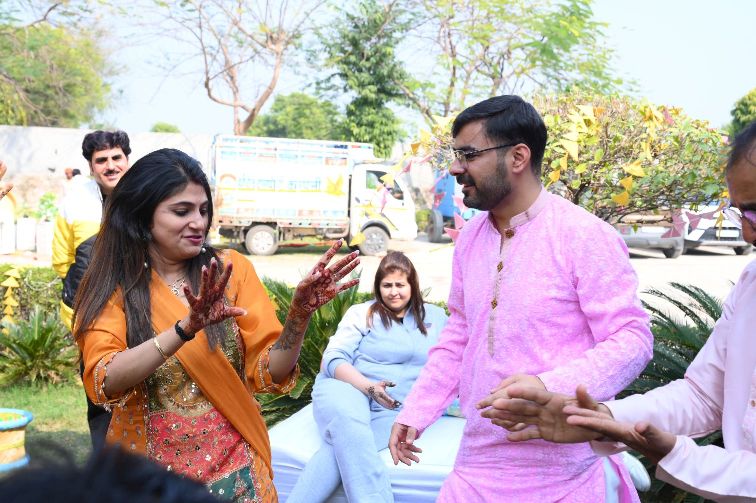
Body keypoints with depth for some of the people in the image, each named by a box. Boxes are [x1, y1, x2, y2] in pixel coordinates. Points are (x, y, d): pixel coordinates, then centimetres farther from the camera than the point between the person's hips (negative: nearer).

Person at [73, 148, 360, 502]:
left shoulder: (231, 269, -4)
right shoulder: (110, 287, -6)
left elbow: (268, 373, -7)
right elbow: (104, 382, -22)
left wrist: (299, 314, -24)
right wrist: (186, 328, -33)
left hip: (233, 471, 1)